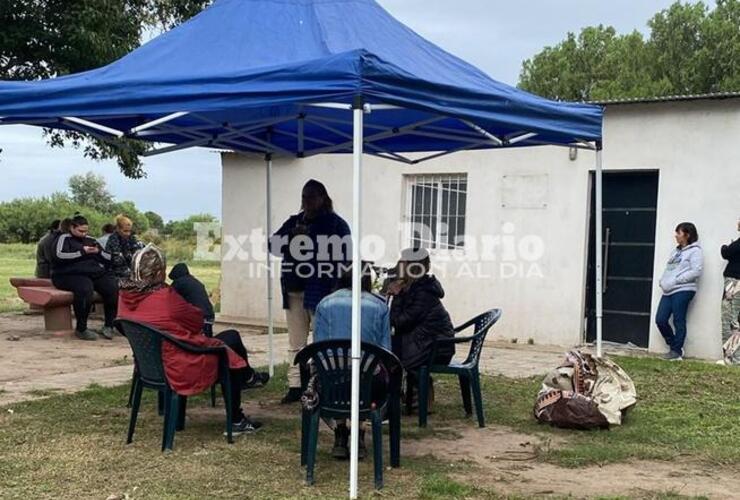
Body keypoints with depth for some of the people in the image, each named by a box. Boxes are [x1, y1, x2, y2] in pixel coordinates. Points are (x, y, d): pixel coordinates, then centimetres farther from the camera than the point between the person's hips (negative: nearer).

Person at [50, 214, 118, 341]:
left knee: (113, 287, -24)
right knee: (85, 289, -38)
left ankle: (109, 326, -14)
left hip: (95, 273, 5)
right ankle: (81, 329, -25)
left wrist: (98, 252, 1)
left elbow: (109, 258, 23)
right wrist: (82, 252, -11)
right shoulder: (64, 238, 10)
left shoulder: (90, 240, 26)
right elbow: (59, 256, -11)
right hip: (70, 274, -5)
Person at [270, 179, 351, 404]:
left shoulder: (335, 224, 0)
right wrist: (292, 237, -8)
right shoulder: (293, 222, 17)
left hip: (322, 291, -6)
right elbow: (274, 245, 9)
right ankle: (295, 386, 13)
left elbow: (343, 254, -10)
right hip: (294, 290, 6)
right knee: (296, 343, 8)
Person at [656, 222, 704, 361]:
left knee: (679, 321, -3)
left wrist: (676, 280, -17)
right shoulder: (676, 251, 22)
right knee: (660, 320, 3)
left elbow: (696, 271, -15)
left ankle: (677, 351, 7)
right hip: (668, 291, 8)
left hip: (683, 291, -8)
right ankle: (674, 346, 18)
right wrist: (663, 281, 3)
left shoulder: (695, 251, -4)